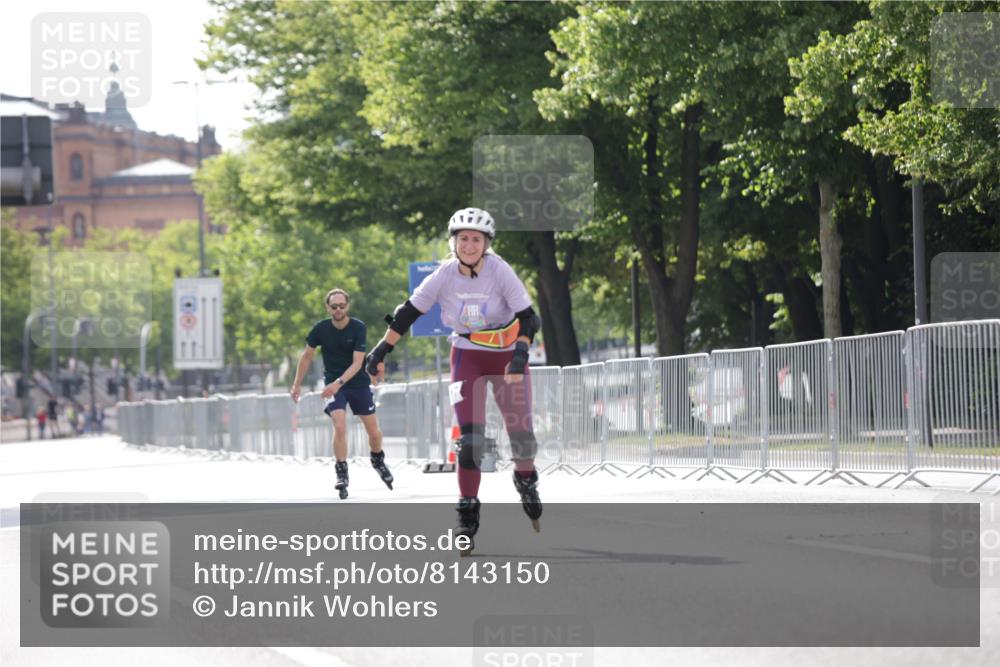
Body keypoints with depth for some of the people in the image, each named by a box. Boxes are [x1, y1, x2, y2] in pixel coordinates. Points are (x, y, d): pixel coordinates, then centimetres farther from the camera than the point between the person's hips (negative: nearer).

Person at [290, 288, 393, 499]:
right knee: (340, 426, -20)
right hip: (333, 383, 0)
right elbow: (307, 356, 4)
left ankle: (378, 461, 38)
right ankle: (342, 475, -10)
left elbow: (357, 362, -22)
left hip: (358, 382, 0)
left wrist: (339, 383, -34)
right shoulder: (321, 329, -11)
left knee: (373, 430, 7)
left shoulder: (359, 328, -17)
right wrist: (297, 384, 6)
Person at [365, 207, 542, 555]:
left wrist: (521, 353, -36)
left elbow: (527, 317, -20)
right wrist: (381, 351, -10)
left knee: (521, 433, -3)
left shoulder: (500, 272, -18)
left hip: (507, 356, 0)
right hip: (467, 356, 0)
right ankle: (468, 516, -4)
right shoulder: (445, 276, -14)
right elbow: (408, 313, -6)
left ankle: (525, 480, 33)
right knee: (471, 437, -14)